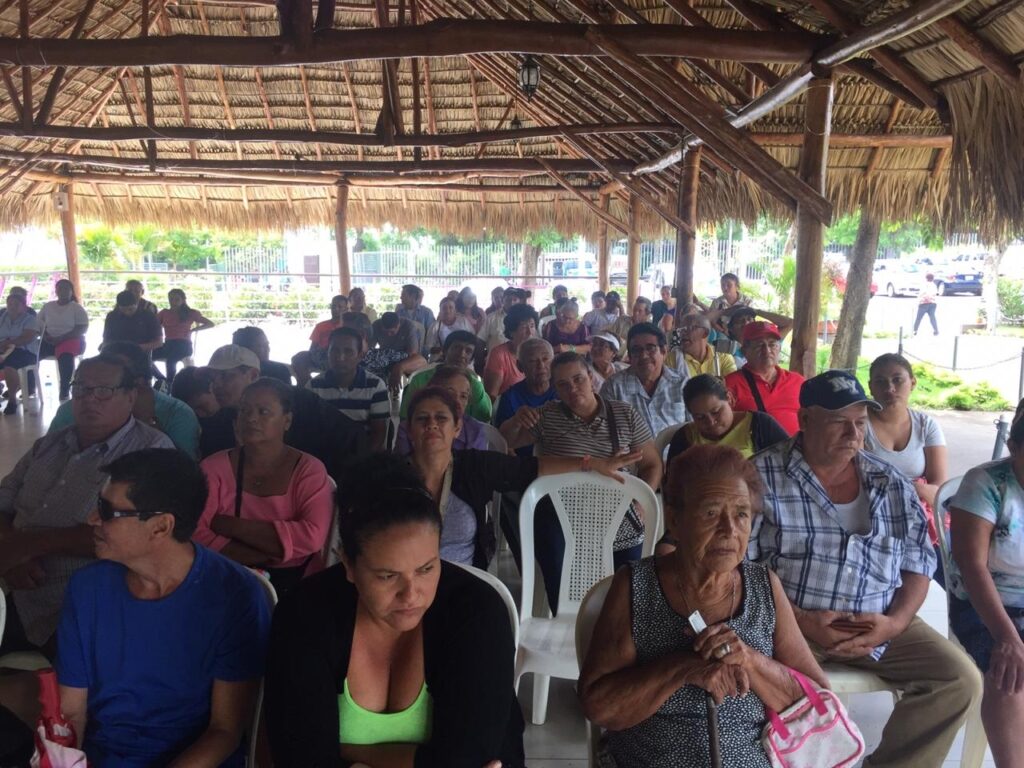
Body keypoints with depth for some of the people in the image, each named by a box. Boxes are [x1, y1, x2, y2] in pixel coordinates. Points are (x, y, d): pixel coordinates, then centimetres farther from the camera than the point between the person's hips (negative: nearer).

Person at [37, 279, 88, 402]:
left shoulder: (77, 308, 0)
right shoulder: (48, 306, 13)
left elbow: (82, 329, -9)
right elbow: (39, 324, 17)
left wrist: (60, 338, -17)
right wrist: (45, 335, -5)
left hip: (71, 340, -4)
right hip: (50, 341, 5)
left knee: (65, 356, -38)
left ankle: (65, 390, -31)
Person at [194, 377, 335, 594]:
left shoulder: (309, 469, -1)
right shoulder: (214, 467, 3)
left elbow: (311, 537, -14)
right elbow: (197, 533, -8)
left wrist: (231, 526, -12)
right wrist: (268, 555, -15)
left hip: (296, 584, -1)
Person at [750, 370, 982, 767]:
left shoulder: (892, 485, 8)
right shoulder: (761, 476, -7)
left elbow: (918, 563, 10)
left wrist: (895, 622, -8)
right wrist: (800, 621, -18)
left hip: (880, 626, 5)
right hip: (789, 624, -5)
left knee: (960, 678, -9)